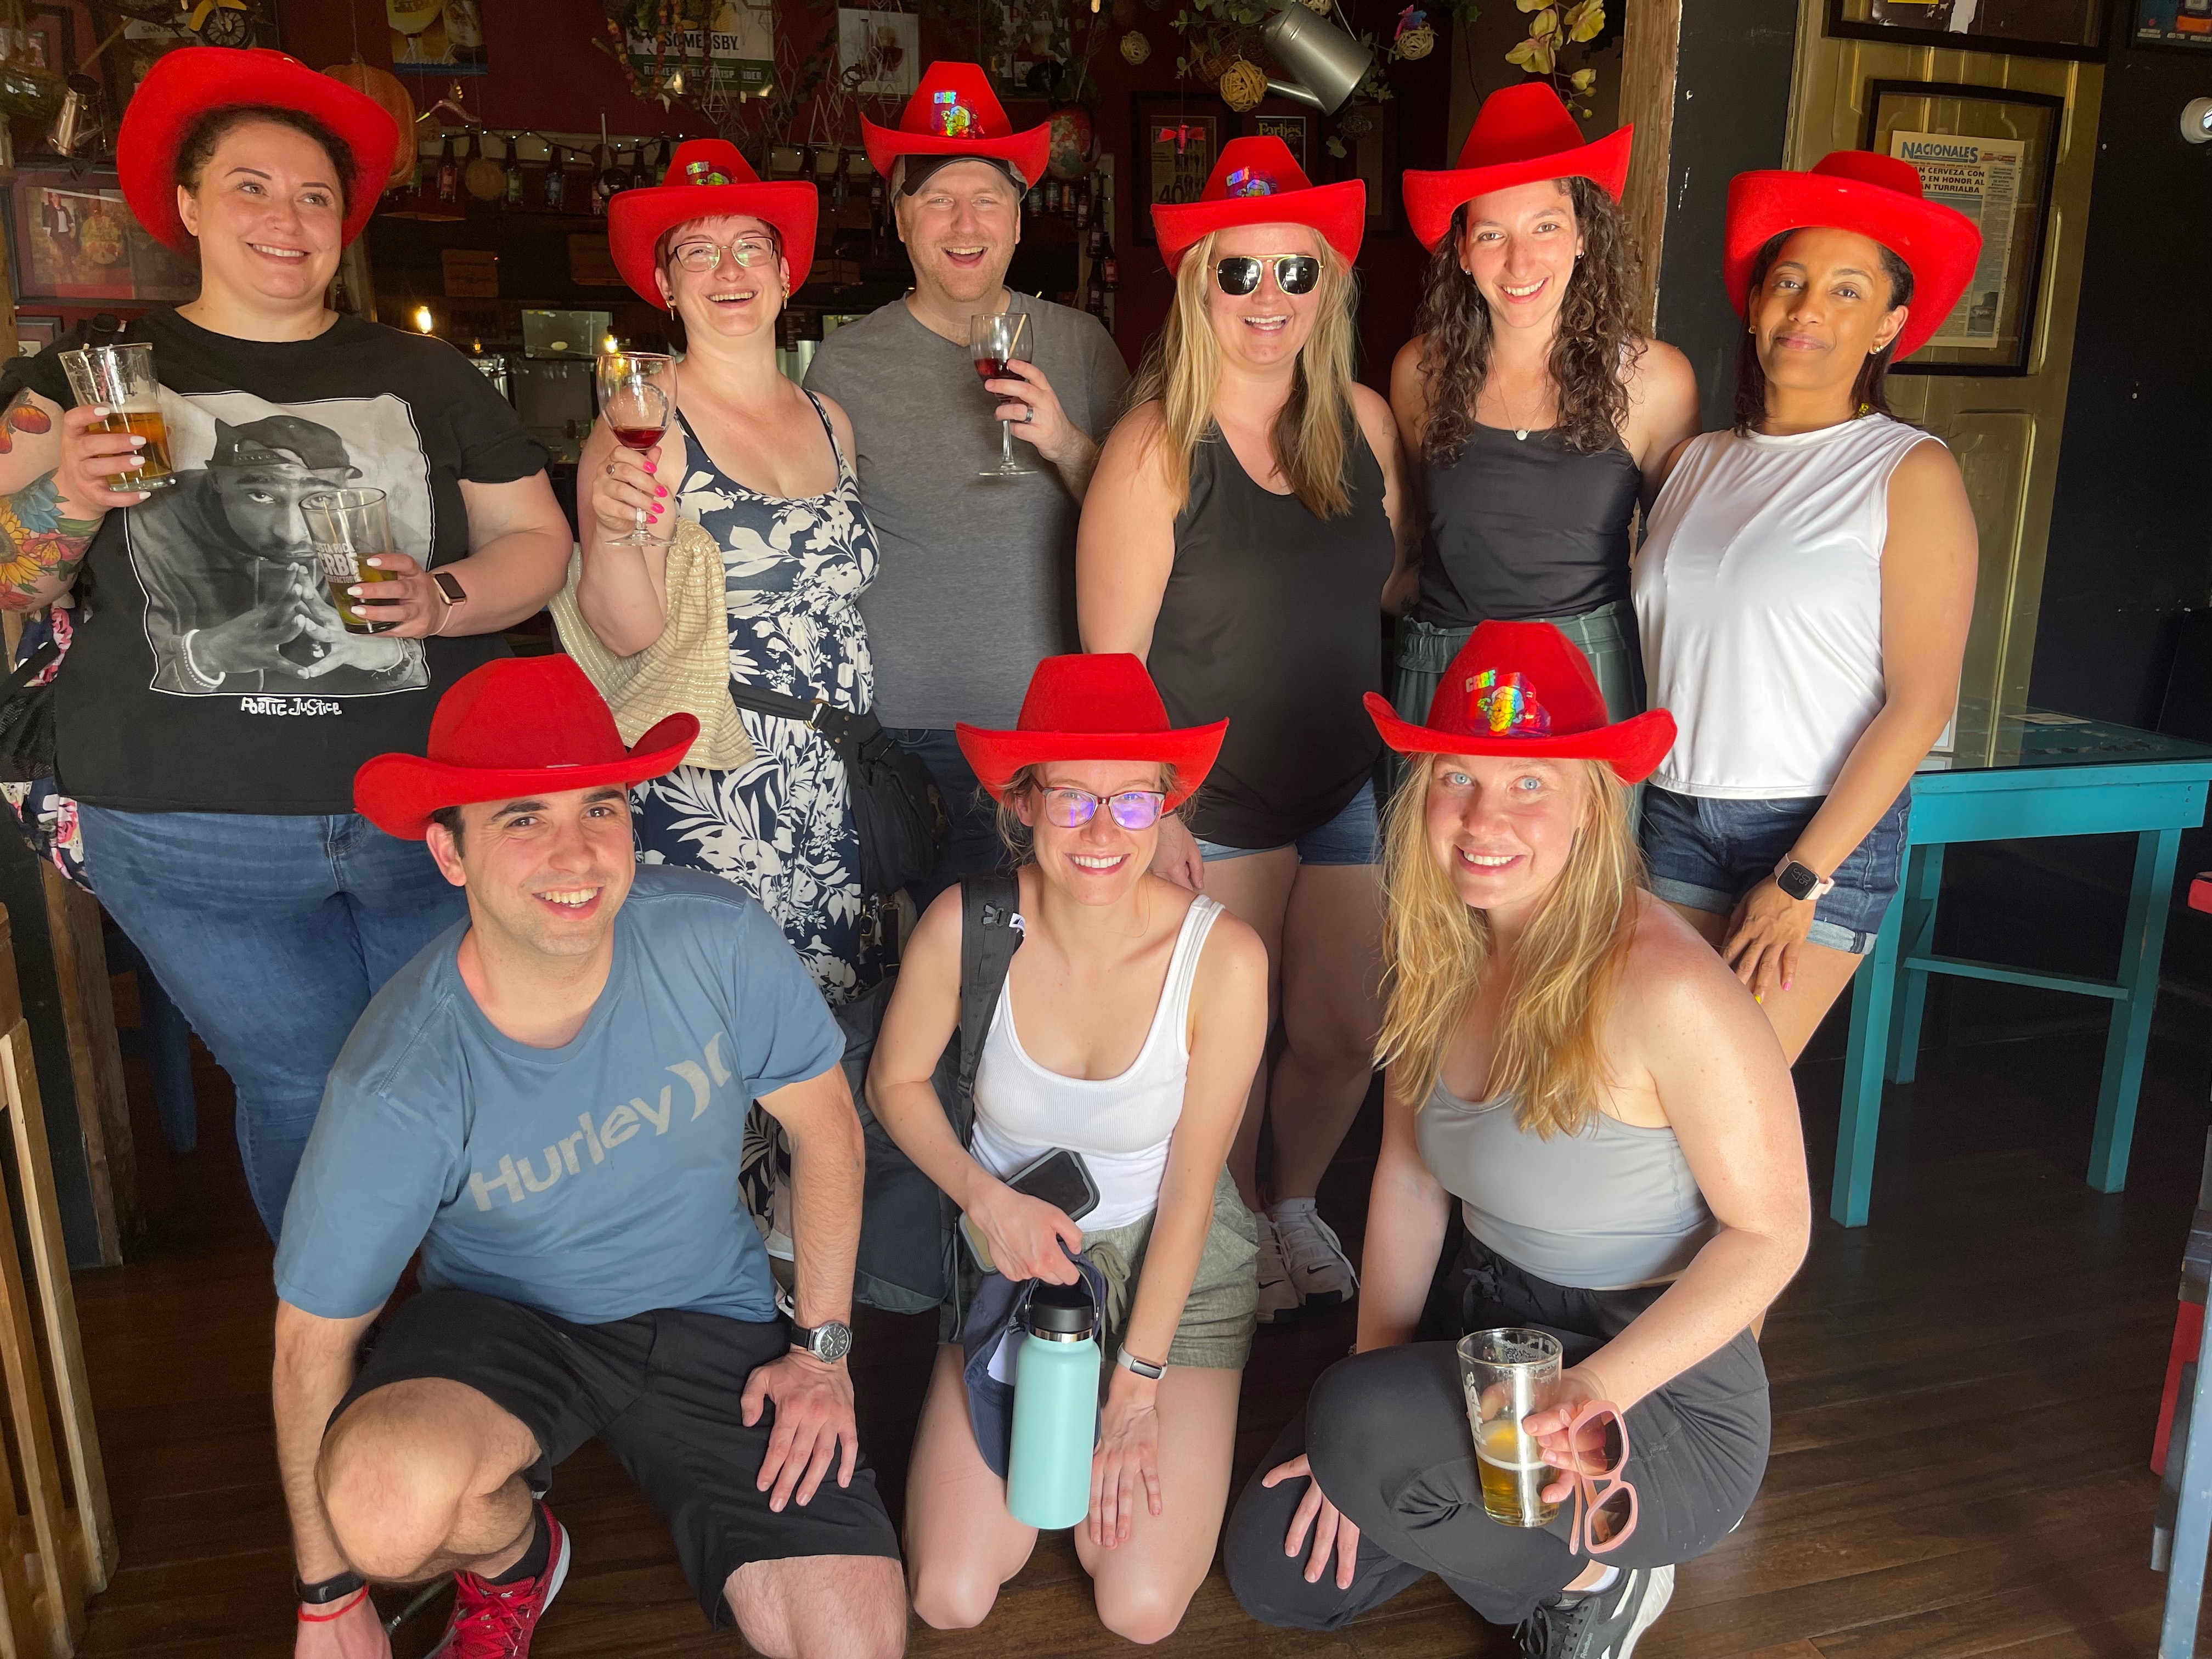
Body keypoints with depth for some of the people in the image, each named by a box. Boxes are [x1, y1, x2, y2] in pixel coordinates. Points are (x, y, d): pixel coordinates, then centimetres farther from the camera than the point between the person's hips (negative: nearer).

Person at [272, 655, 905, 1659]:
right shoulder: (398, 1085, -24)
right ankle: (513, 1559, 4)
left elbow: (825, 1125, -5)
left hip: (710, 1318, 1)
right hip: (499, 1318, 0)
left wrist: (822, 1346, -5)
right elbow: (314, 1334, -11)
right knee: (389, 1506, -34)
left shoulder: (717, 938, -21)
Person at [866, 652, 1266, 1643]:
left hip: (1173, 1260, -1)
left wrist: (1137, 1384, -10)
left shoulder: (1223, 959, -23)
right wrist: (989, 1199, -16)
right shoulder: (965, 927, -21)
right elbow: (895, 1083, -1)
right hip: (1015, 1248, 1)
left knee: (1141, 1611, -8)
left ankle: (1096, 1442, 22)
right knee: (950, 1600, -5)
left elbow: (1190, 1190, -13)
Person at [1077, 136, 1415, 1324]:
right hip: (1210, 808, -5)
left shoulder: (1362, 422, 1)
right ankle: (1237, 1229, 39)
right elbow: (1111, 658, -14)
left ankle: (1298, 1203, 44)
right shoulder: (1157, 446, -14)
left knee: (1342, 1039, 13)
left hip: (1346, 785, 5)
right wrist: (1148, 813, -15)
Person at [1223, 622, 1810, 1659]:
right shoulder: (1439, 951, -5)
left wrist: (1599, 1390, -28)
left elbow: (1771, 1232, -18)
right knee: (1274, 1572, 5)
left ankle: (1598, 1570, 0)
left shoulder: (1663, 986, -27)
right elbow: (1409, 1173, 2)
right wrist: (1368, 1376, -4)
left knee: (1363, 1422, -30)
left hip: (1663, 1392, -6)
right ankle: (1530, 1510, 24)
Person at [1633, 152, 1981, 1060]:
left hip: (1826, 827, -4)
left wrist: (1801, 880, -13)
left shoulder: (1911, 472, -4)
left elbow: (1921, 700, -9)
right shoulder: (1695, 463, 10)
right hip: (1673, 815, 4)